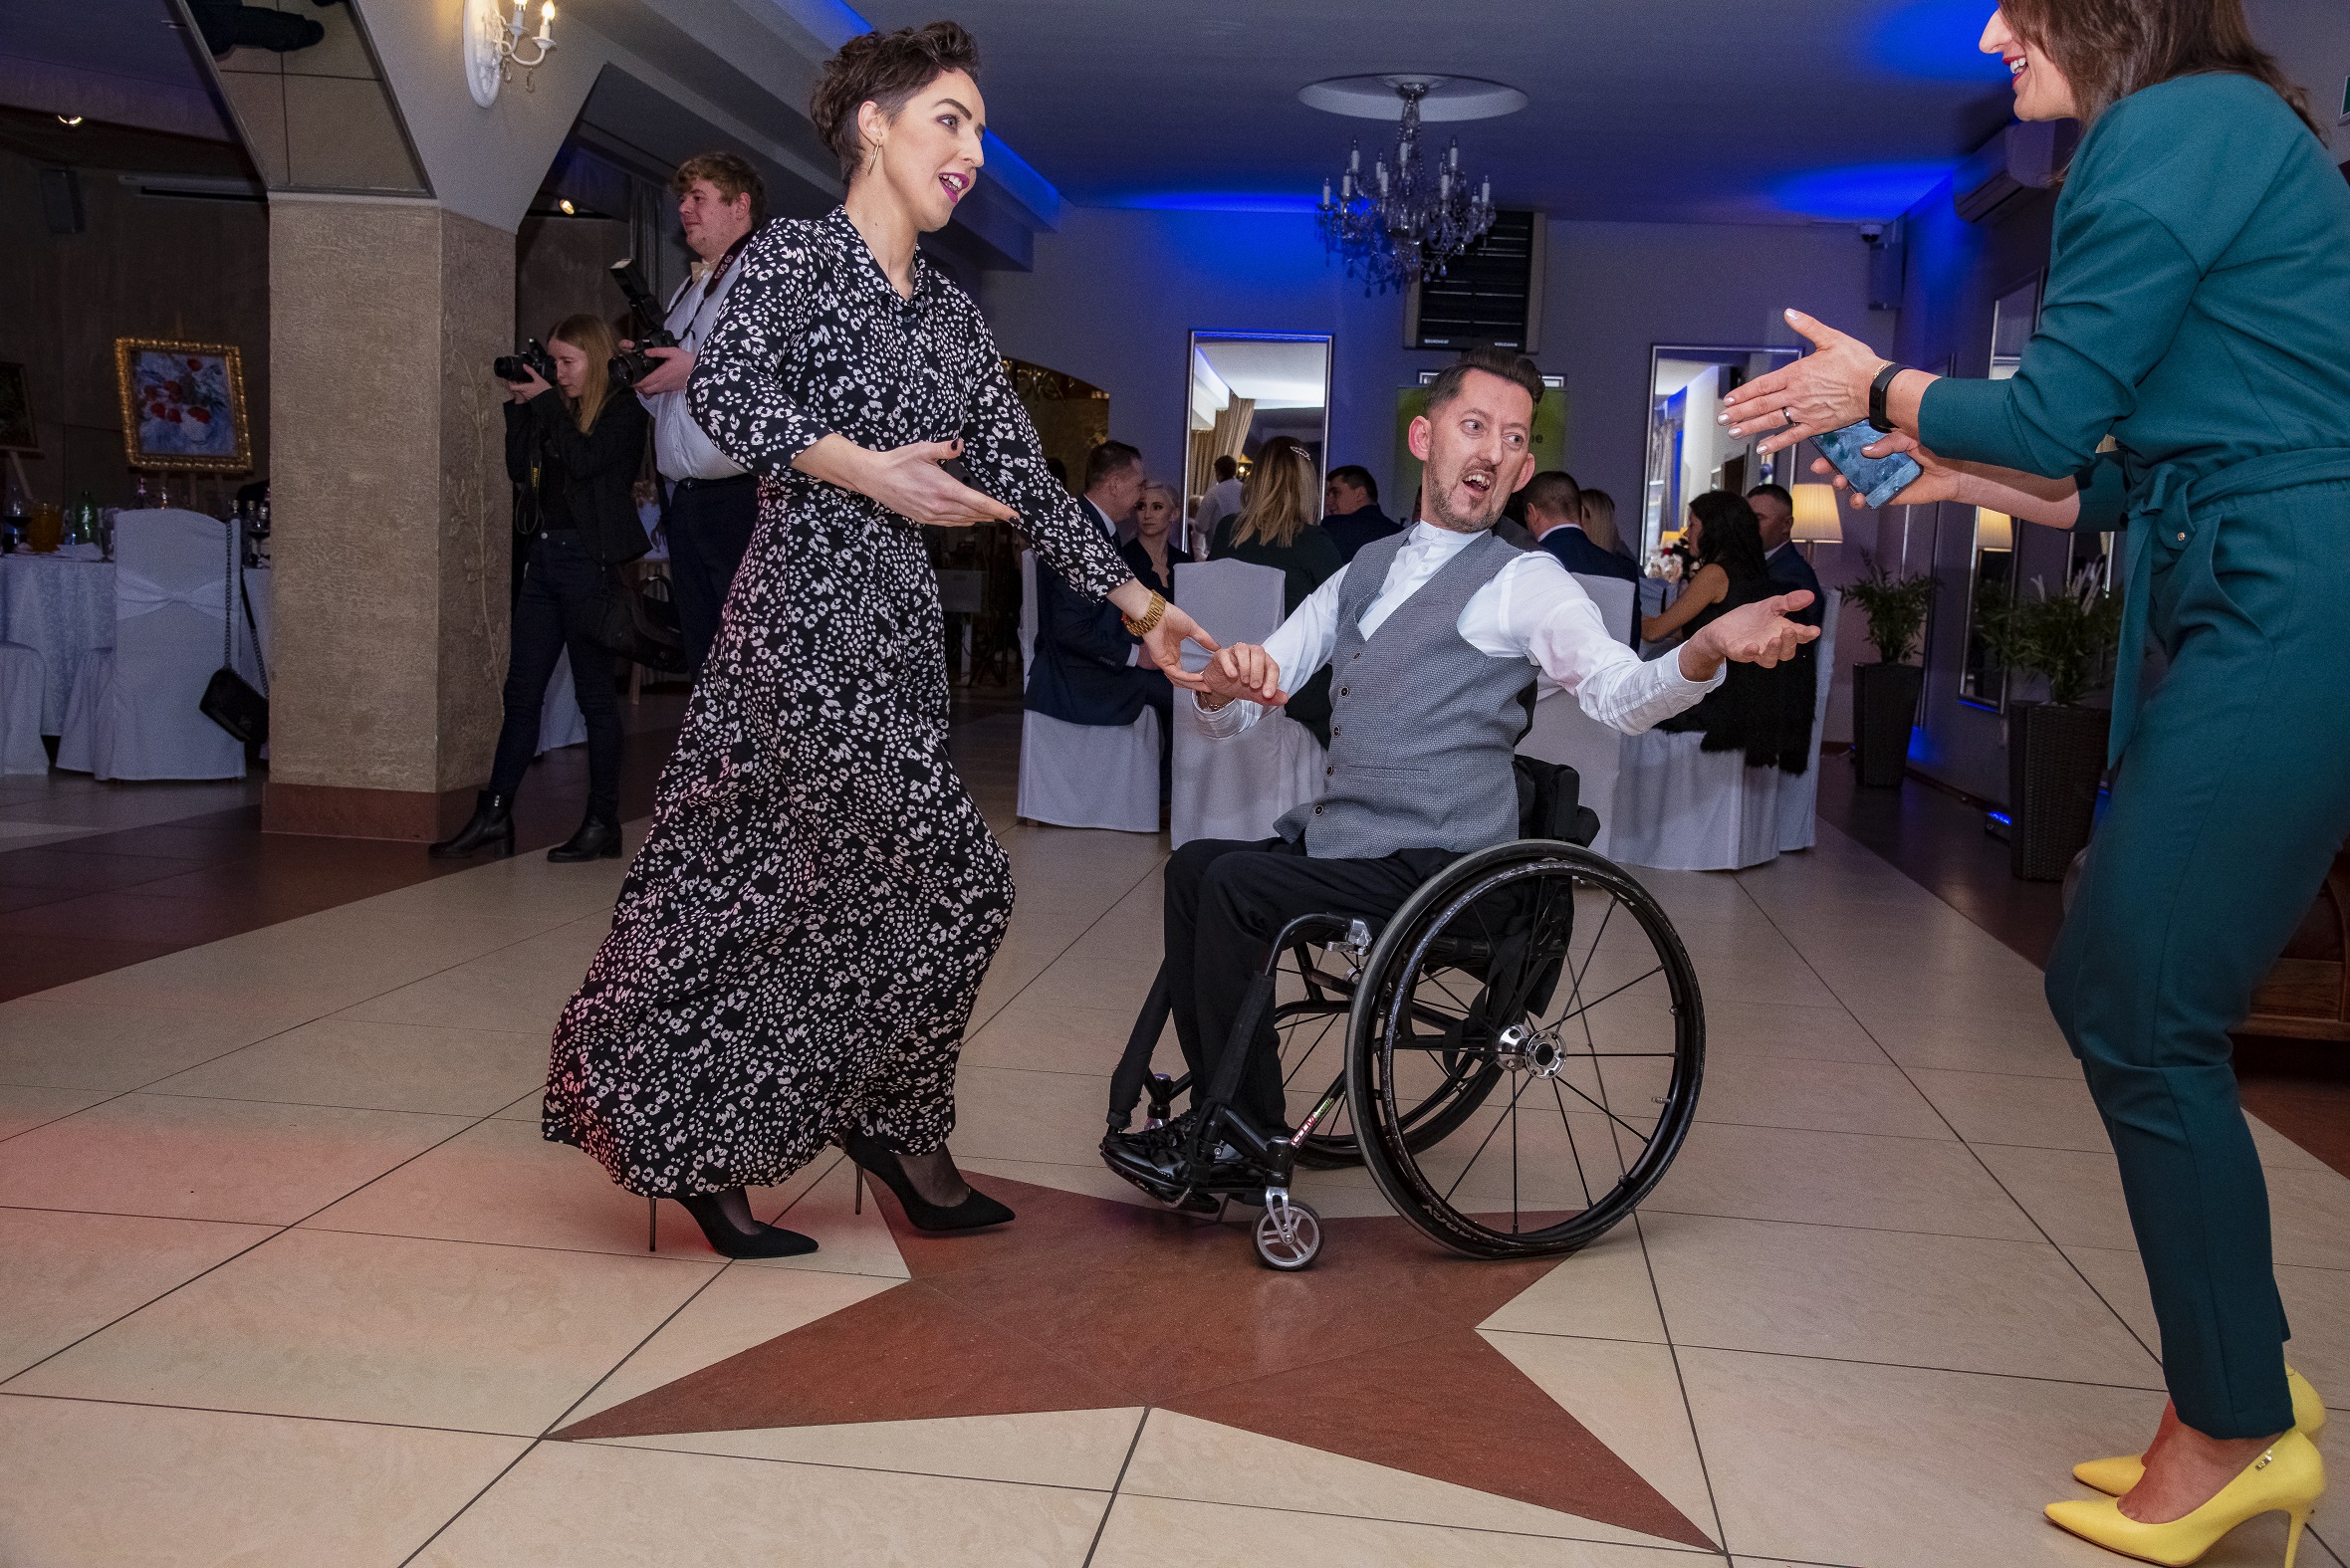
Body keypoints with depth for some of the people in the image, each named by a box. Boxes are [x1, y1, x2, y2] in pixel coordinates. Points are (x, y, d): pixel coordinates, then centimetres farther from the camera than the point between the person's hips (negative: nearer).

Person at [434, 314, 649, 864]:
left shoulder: (622, 412, -5)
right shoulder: (558, 409, 15)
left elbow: (586, 462, -19)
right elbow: (519, 469, 14)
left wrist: (546, 402, -12)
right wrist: (519, 405, 6)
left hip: (590, 561, -7)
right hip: (545, 553, 7)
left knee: (595, 694, -1)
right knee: (521, 690, 7)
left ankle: (603, 823, 6)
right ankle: (494, 815, 10)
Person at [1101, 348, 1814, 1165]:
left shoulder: (1524, 581, -5)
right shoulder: (1364, 570, 15)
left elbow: (1619, 694, -24)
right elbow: (1225, 720, 14)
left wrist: (1706, 649, -46)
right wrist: (1228, 682, -12)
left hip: (1430, 867, -7)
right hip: (1335, 839, 7)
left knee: (1232, 885, -20)